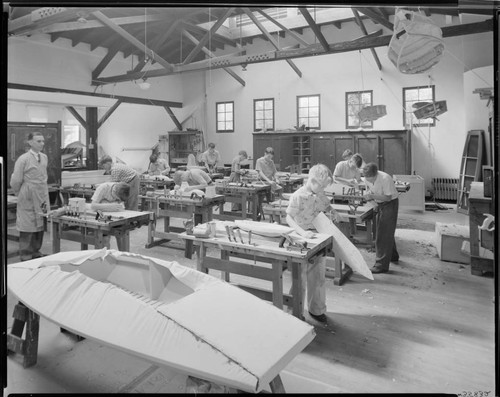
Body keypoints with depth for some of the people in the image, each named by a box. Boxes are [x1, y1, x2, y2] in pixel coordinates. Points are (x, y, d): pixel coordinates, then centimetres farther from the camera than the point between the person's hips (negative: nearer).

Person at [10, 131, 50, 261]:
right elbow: (15, 181, -8)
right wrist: (21, 195, 4)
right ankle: (26, 257, 13)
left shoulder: (44, 157, 7)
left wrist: (43, 194, 17)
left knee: (40, 226, 12)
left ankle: (36, 252, 26)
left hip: (42, 198, 6)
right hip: (28, 199, -6)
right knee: (28, 227, 3)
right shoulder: (23, 159, -12)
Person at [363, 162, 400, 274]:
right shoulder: (368, 178, -8)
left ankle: (381, 265, -5)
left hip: (390, 203, -8)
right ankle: (393, 256, 42)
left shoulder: (385, 179, -30)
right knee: (386, 233, 21)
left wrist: (372, 196, -34)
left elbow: (388, 197, -27)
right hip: (380, 204, 8)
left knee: (384, 234, -9)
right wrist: (368, 194, -14)